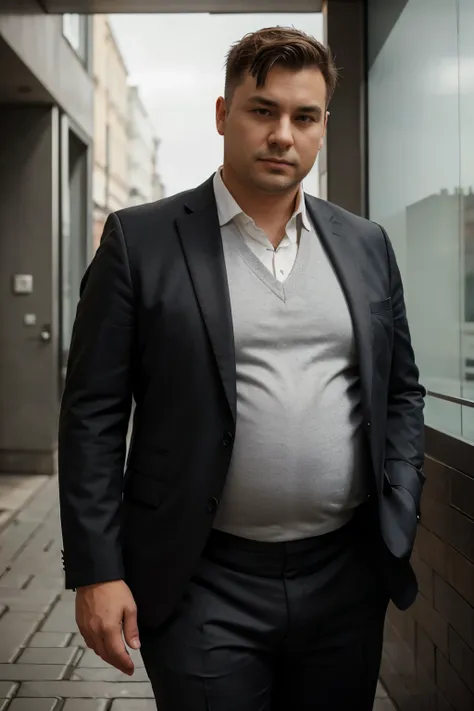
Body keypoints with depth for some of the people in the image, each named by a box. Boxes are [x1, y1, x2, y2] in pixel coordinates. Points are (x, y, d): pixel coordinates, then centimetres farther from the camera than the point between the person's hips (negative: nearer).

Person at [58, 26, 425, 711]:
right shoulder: (140, 239, -5)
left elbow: (401, 391, 13)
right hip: (202, 583, -3)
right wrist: (97, 571, -9)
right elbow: (93, 414, -7)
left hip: (348, 576, 4)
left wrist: (399, 518, 4)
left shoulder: (366, 244, 7)